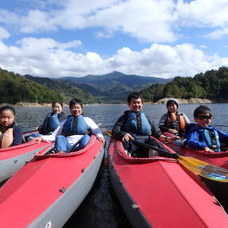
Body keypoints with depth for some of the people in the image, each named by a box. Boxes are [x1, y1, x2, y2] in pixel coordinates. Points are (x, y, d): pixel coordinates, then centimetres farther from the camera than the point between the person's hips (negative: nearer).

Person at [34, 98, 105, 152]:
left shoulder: (87, 120, 22)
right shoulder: (64, 122, 26)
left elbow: (97, 130, 8)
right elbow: (54, 136, 19)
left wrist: (100, 136, -15)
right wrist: (42, 137, 2)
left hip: (82, 146, -1)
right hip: (67, 146, 2)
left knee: (86, 137, -30)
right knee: (60, 137, -25)